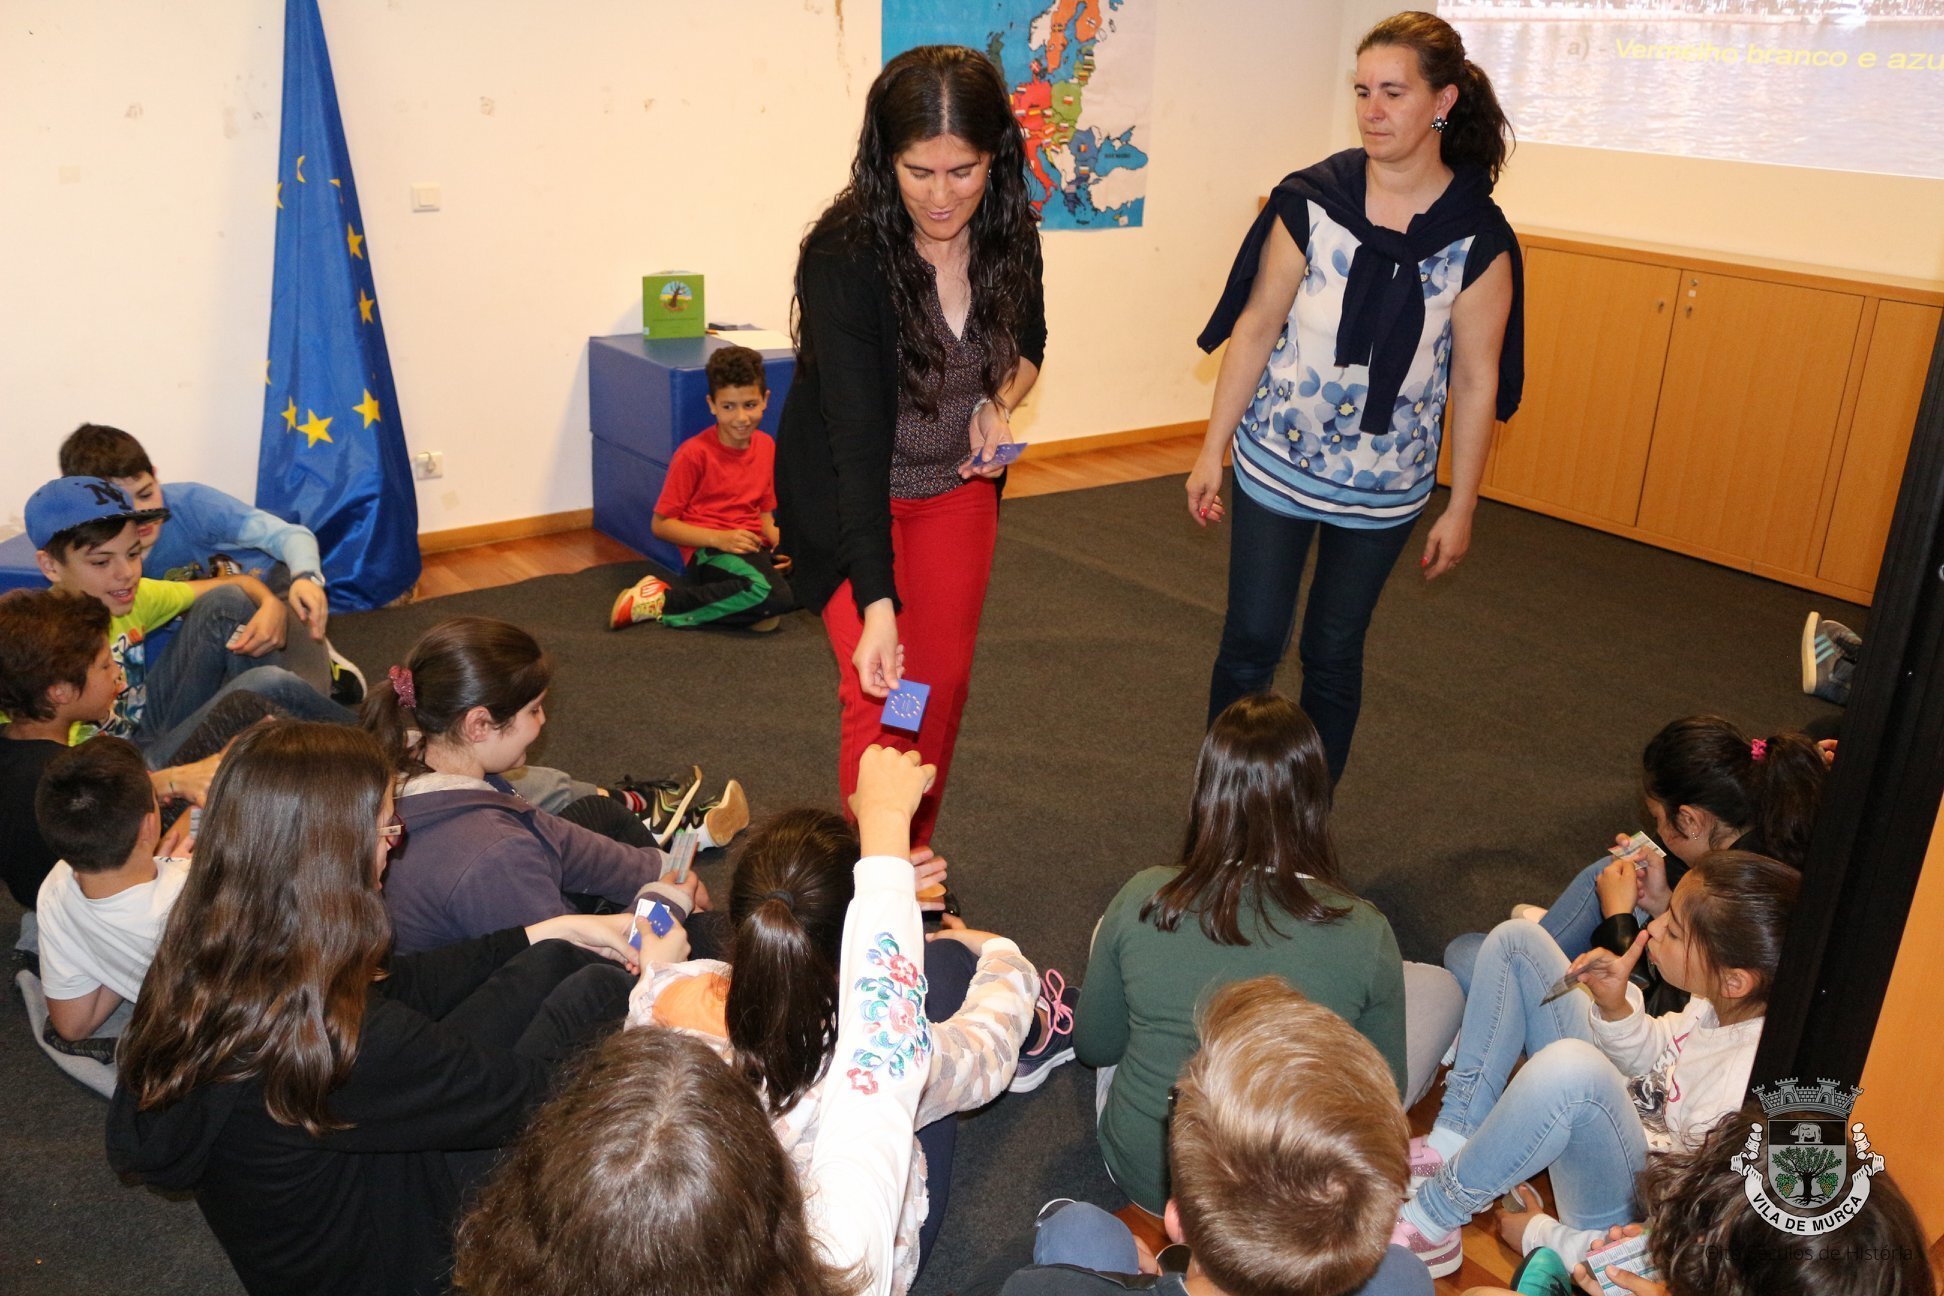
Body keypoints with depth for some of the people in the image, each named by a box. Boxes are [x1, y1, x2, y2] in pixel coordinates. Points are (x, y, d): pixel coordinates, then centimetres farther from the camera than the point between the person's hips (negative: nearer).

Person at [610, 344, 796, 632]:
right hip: (708, 551, -8)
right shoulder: (694, 454, -8)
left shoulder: (766, 446, 11)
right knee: (771, 595, -35)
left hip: (753, 546, 8)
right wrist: (718, 538, -18)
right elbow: (660, 524, -6)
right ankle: (661, 600, -17)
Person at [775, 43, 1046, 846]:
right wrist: (876, 608, -40)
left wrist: (1000, 403, -14)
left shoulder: (1010, 234, -12)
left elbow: (1028, 344, 10)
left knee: (945, 682, 10)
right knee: (880, 699, -8)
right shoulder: (844, 255, -28)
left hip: (959, 486, 5)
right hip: (852, 498, -4)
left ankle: (916, 859, 32)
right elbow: (857, 437, -34)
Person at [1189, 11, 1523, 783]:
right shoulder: (1310, 203, -10)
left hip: (1382, 487, 0)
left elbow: (1476, 380, -4)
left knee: (1333, 653, 12)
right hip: (1275, 464, 0)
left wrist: (1461, 508, 0)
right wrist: (1212, 450, -2)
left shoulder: (1478, 238, -10)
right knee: (1251, 643, 4)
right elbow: (1255, 329, -4)